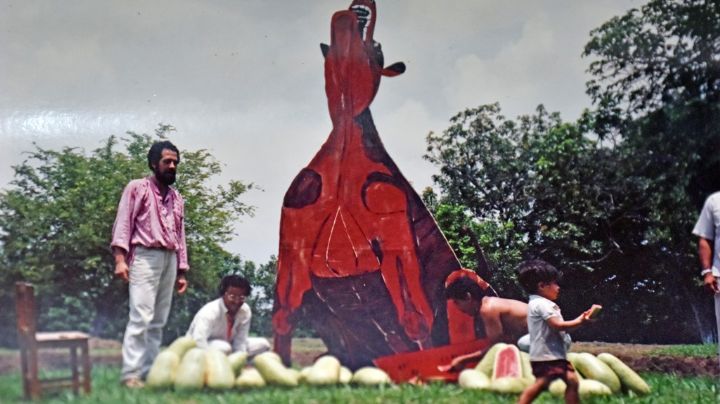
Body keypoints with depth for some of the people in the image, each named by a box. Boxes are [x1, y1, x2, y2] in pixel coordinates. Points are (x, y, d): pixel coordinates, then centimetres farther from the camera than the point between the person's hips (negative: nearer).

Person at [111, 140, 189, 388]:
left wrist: (182, 271, 16)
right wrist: (120, 258, -15)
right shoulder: (137, 188, 4)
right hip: (145, 257, -6)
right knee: (141, 317, -15)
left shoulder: (177, 198, 21)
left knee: (158, 321, 4)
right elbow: (123, 223, -4)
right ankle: (131, 374, -15)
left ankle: (149, 371, 6)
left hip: (170, 259, 6)